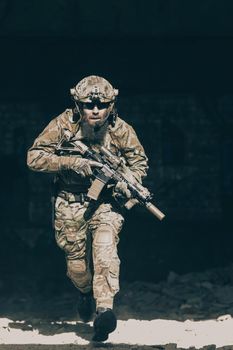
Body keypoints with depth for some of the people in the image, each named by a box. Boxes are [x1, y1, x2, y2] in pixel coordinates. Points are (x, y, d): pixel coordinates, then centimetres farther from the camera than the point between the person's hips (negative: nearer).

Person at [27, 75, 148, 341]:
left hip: (105, 201, 0)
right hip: (70, 203, 0)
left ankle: (104, 309, -28)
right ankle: (86, 293, 40)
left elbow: (139, 161, 6)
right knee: (77, 263, 6)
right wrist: (71, 162, -26)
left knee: (105, 249, -25)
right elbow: (34, 157, -14)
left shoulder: (121, 130, -9)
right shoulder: (64, 125, -13)